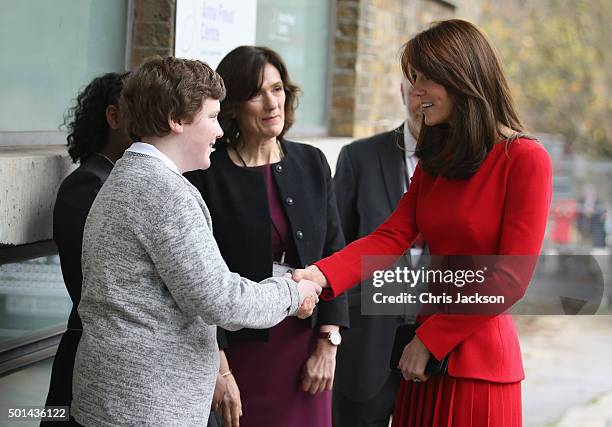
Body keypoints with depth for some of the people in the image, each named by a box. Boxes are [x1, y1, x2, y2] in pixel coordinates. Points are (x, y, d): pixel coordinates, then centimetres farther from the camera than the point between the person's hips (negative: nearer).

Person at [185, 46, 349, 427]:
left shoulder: (311, 164, 6)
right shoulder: (208, 174, -7)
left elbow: (334, 254, 7)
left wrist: (328, 345, 0)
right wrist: (218, 370, -12)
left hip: (306, 345, 4)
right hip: (238, 350, -4)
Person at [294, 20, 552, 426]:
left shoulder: (525, 160, -10)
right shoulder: (435, 162, 13)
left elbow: (511, 277, -14)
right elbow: (391, 237, 0)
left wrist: (431, 339, -11)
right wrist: (322, 275, -17)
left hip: (477, 358, -6)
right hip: (428, 355, 7)